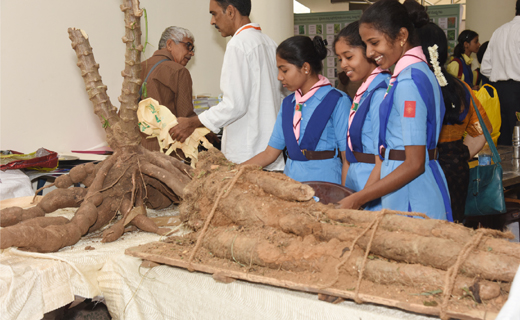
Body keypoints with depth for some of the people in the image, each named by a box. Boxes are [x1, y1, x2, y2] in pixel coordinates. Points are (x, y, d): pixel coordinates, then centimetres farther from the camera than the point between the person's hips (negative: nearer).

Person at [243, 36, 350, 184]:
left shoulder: (337, 102, -5)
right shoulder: (288, 104, 14)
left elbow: (349, 157, -8)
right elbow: (270, 153, 16)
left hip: (324, 182, -5)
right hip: (291, 181, 5)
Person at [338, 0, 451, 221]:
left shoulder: (409, 82, -17)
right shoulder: (420, 72, 13)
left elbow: (414, 164, -20)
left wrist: (358, 199, -16)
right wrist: (360, 197, 12)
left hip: (411, 201, -9)